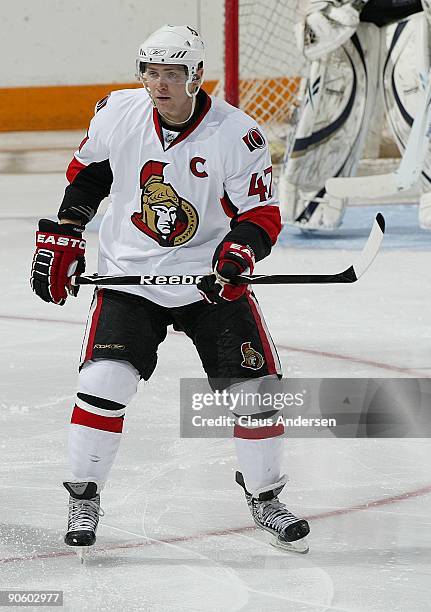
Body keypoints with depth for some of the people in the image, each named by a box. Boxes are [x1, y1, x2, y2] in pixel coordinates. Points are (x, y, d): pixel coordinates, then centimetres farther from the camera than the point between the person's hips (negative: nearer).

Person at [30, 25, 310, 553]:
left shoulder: (237, 135, -15)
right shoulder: (118, 113, -8)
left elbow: (261, 213, -9)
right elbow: (86, 175, 10)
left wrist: (238, 252, -28)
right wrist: (60, 239, 7)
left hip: (211, 276, 0)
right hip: (129, 273, 0)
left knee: (254, 386, -5)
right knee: (104, 381, -16)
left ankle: (264, 496, 18)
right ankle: (83, 499, 2)